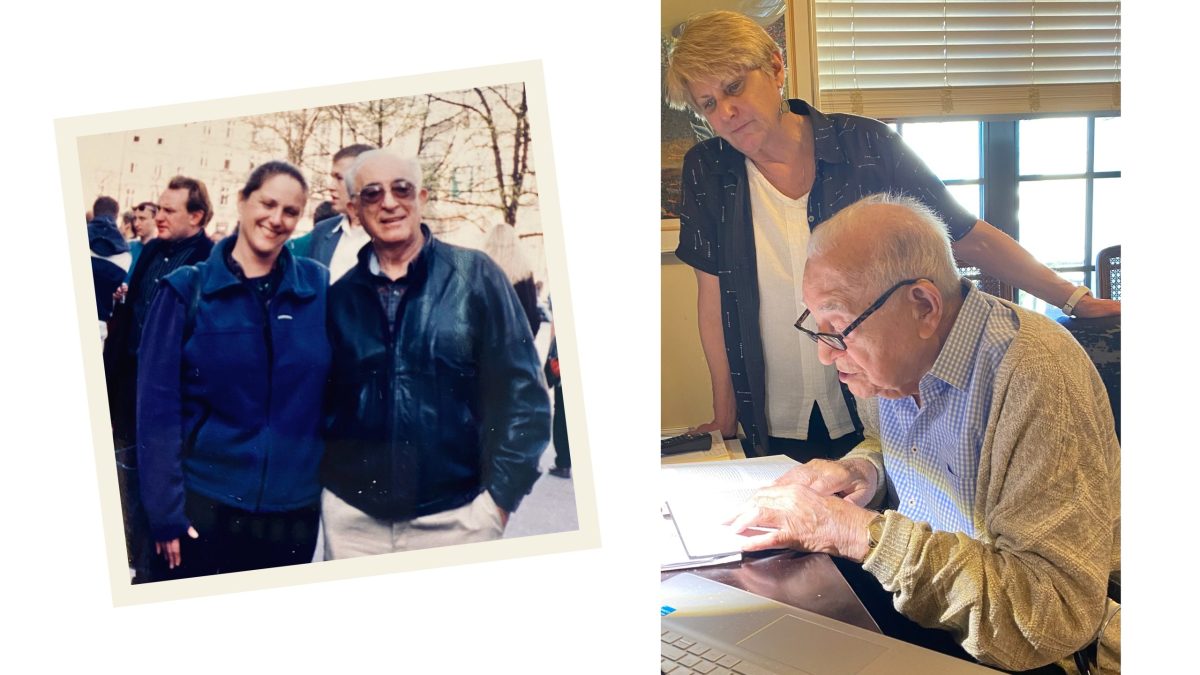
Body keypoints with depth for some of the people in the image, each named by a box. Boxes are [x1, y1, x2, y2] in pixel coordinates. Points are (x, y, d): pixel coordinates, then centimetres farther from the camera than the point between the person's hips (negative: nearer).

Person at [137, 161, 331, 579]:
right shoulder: (187, 290, -3)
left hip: (295, 505, 2)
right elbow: (158, 404, -5)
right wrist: (166, 511, -9)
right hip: (204, 501, -2)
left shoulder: (319, 287, 2)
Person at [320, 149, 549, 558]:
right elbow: (320, 399, 14)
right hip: (352, 515, 3)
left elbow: (521, 391, -5)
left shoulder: (474, 275, -4)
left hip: (455, 515, -2)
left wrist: (500, 494, -9)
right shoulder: (339, 295, 5)